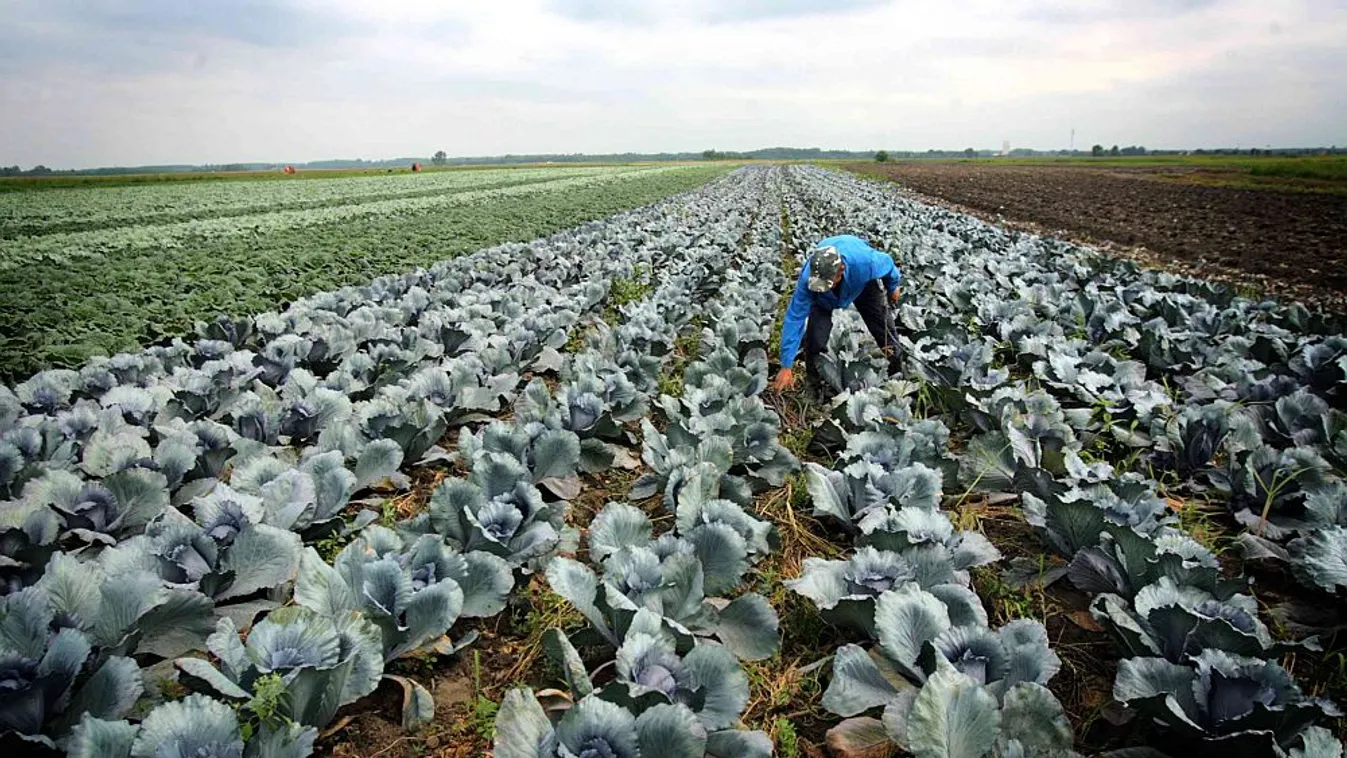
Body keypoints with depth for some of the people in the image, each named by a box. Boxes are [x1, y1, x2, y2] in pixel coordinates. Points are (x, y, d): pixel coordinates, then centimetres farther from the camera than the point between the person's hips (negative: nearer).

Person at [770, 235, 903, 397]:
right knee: (816, 335, -20)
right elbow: (794, 318, -39)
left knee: (884, 331, 4)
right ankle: (813, 384, 3)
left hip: (863, 283, 1)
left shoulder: (865, 262, -45)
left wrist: (893, 287, 3)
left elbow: (887, 262, -20)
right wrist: (787, 366, -39)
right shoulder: (807, 279, -43)